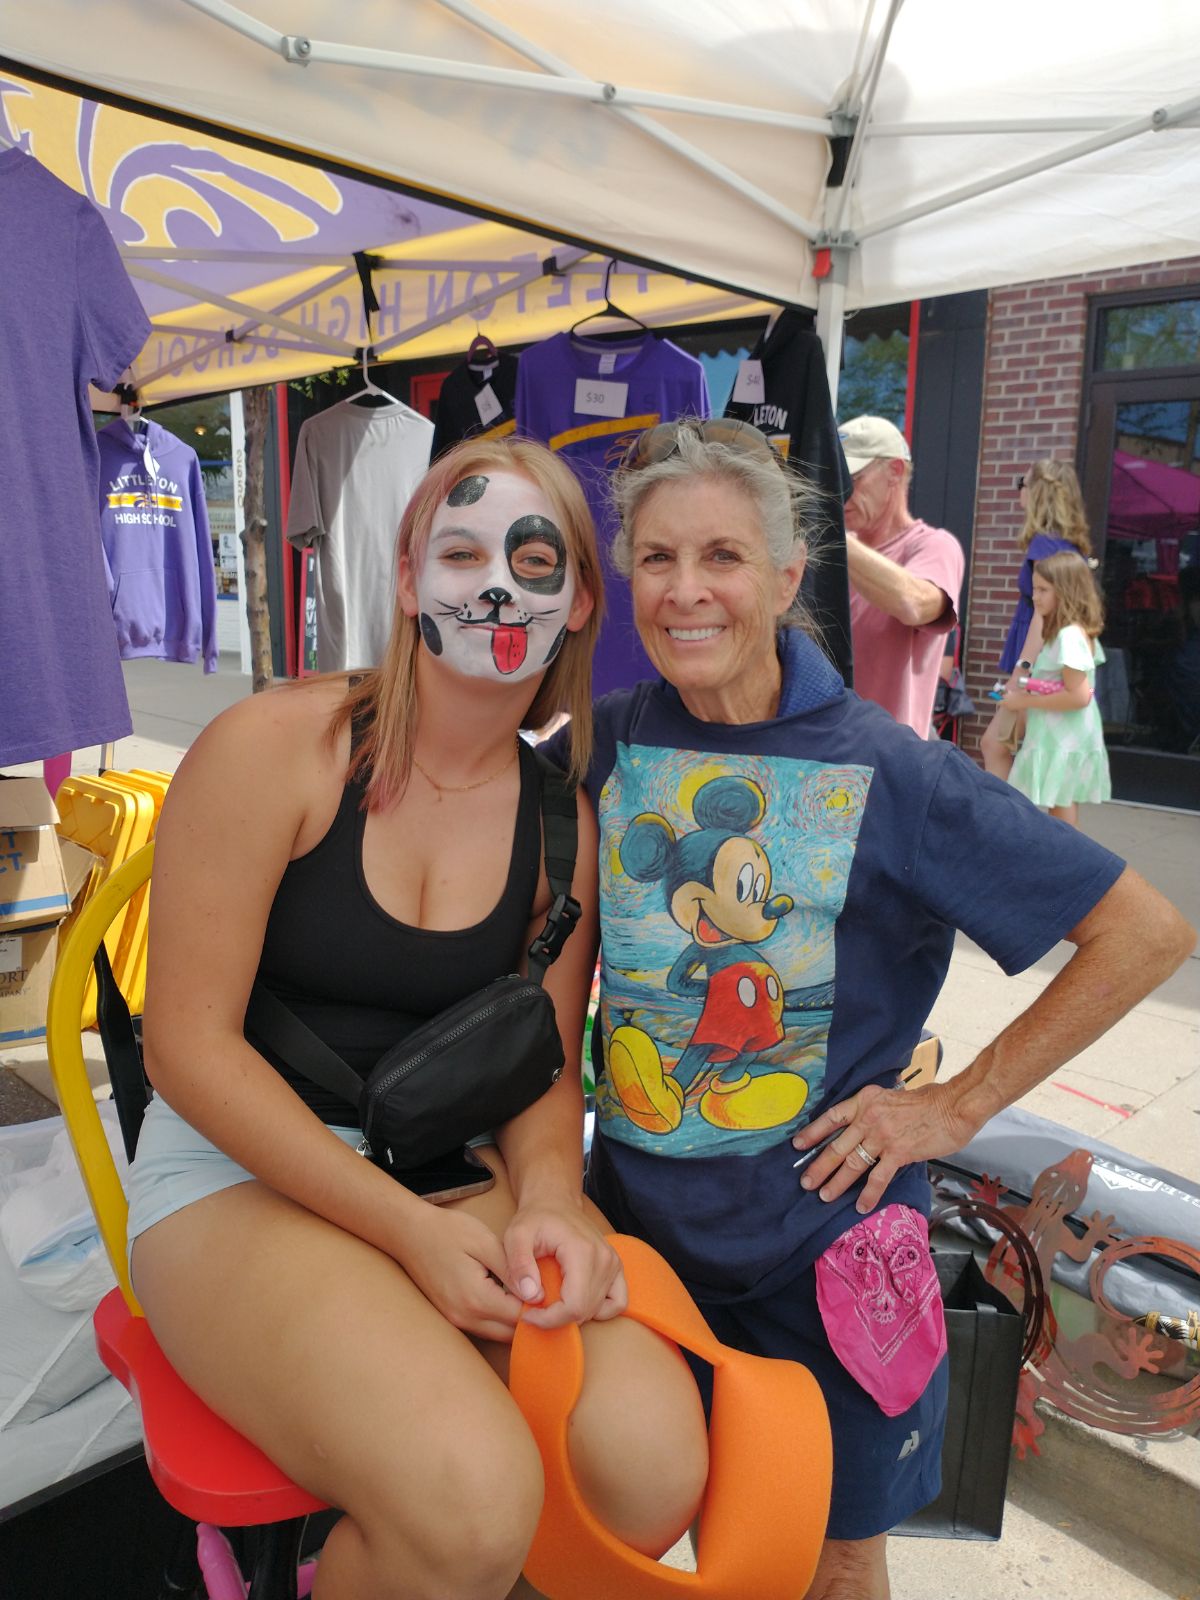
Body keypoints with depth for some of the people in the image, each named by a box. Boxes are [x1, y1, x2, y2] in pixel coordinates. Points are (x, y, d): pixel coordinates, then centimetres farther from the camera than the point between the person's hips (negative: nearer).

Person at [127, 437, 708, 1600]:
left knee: (653, 1458, -20)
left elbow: (544, 1062, 7)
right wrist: (410, 1230, -18)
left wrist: (548, 1196, -16)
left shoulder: (562, 817, 2)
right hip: (240, 1175, -3)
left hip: (455, 1167, 4)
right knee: (471, 1499, -28)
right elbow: (189, 1043, -12)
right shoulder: (273, 746, -11)